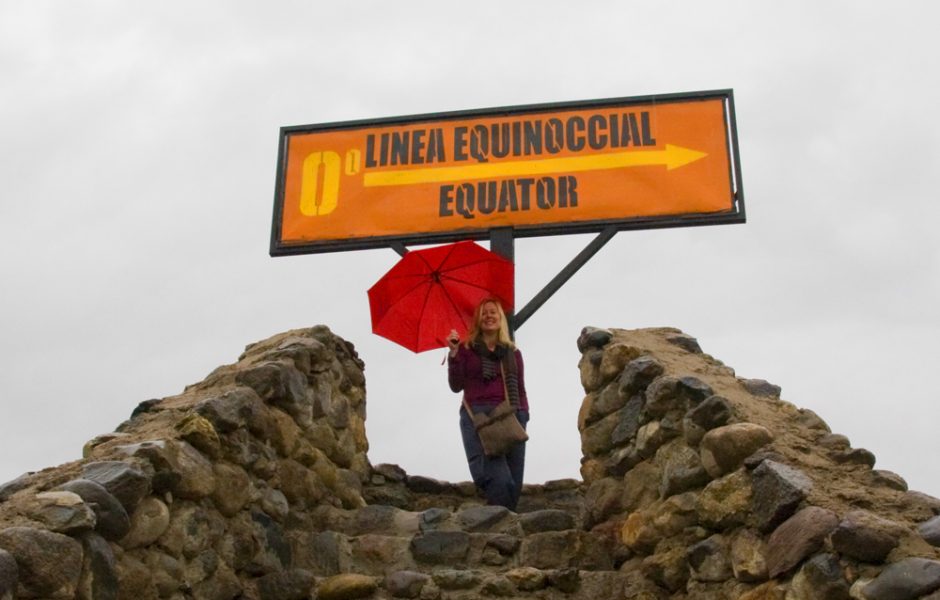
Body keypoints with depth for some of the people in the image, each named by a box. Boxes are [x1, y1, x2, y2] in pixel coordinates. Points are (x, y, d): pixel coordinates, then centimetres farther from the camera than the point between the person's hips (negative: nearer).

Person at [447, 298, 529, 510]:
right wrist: (454, 353, -5)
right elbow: (456, 386, 4)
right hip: (477, 415, -3)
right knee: (497, 479, -20)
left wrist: (523, 415, 3)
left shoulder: (513, 353, 19)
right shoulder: (467, 349, 11)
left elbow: (520, 389, 17)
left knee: (513, 481, -4)